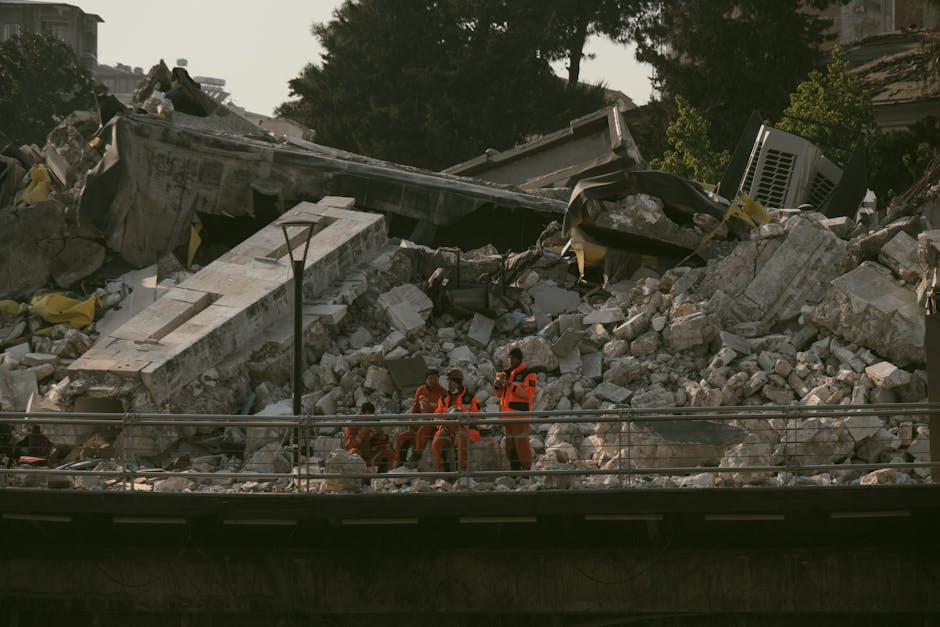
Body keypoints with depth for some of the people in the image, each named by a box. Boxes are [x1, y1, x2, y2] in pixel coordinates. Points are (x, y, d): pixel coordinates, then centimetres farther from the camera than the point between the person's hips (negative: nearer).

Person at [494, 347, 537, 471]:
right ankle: (515, 469, 12)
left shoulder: (528, 375, -4)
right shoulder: (506, 373, 18)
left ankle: (526, 468, -8)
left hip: (520, 413, -7)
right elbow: (500, 394, 23)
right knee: (509, 442, 7)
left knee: (521, 442, -11)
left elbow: (529, 393, -15)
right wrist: (497, 386, 1)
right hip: (507, 414, 7)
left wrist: (511, 385, -20)